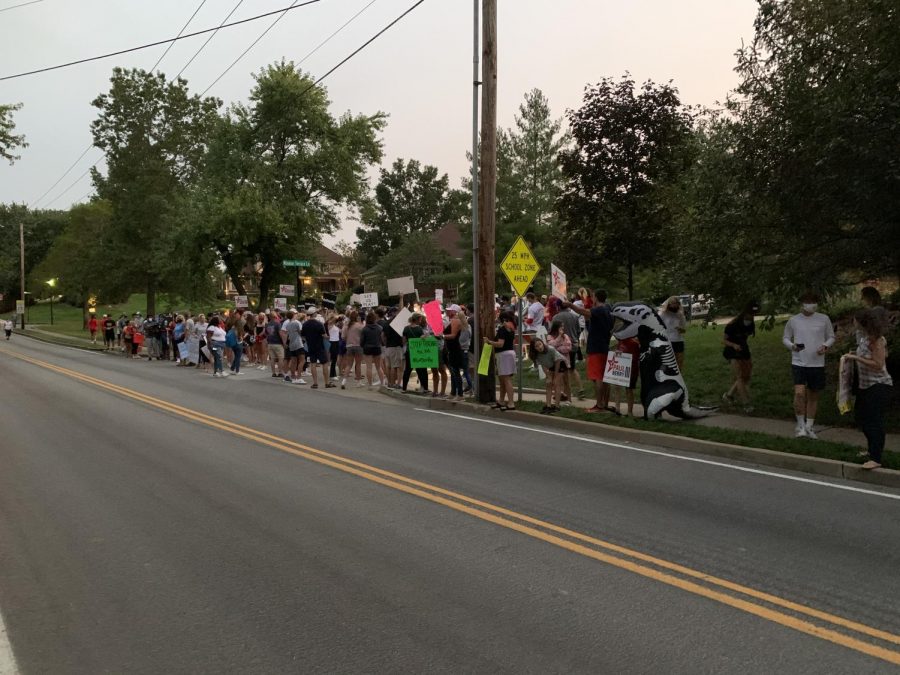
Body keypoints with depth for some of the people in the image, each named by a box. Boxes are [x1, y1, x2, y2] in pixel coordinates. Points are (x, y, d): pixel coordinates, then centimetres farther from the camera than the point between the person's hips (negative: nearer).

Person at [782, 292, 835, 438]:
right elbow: (785, 338, 8)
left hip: (817, 364, 2)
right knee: (799, 393, -17)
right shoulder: (793, 320, -1)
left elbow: (831, 337, 8)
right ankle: (800, 425, -1)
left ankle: (809, 426, 25)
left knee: (813, 396, 11)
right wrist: (792, 346, -14)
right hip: (799, 363, -2)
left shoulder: (824, 319, -1)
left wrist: (826, 346, -13)